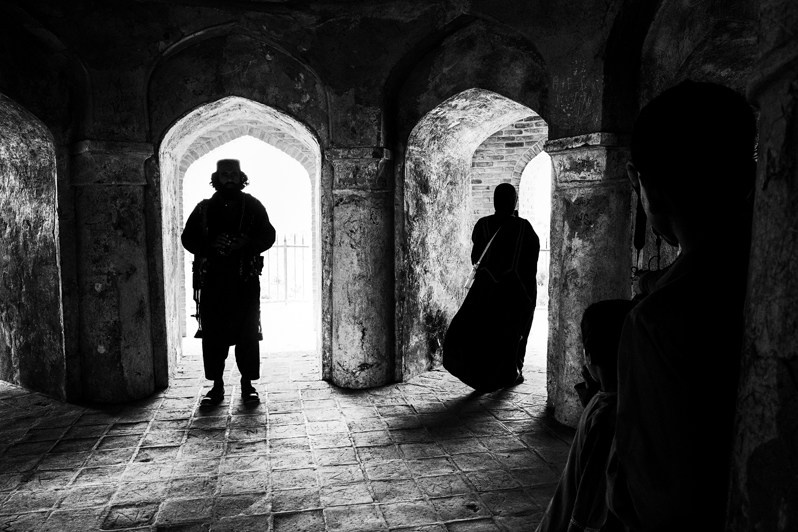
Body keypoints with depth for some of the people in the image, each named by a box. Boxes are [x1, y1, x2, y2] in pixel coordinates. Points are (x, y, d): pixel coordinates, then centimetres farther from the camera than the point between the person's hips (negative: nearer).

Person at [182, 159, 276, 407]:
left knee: (248, 333, 0)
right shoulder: (204, 209, 12)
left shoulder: (253, 206, 9)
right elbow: (188, 238, 11)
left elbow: (268, 236, 5)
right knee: (212, 333, 1)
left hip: (246, 279, -1)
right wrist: (210, 248, -8)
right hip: (212, 279, 1)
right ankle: (217, 386, 11)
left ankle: (247, 383, 11)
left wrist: (244, 244, -13)